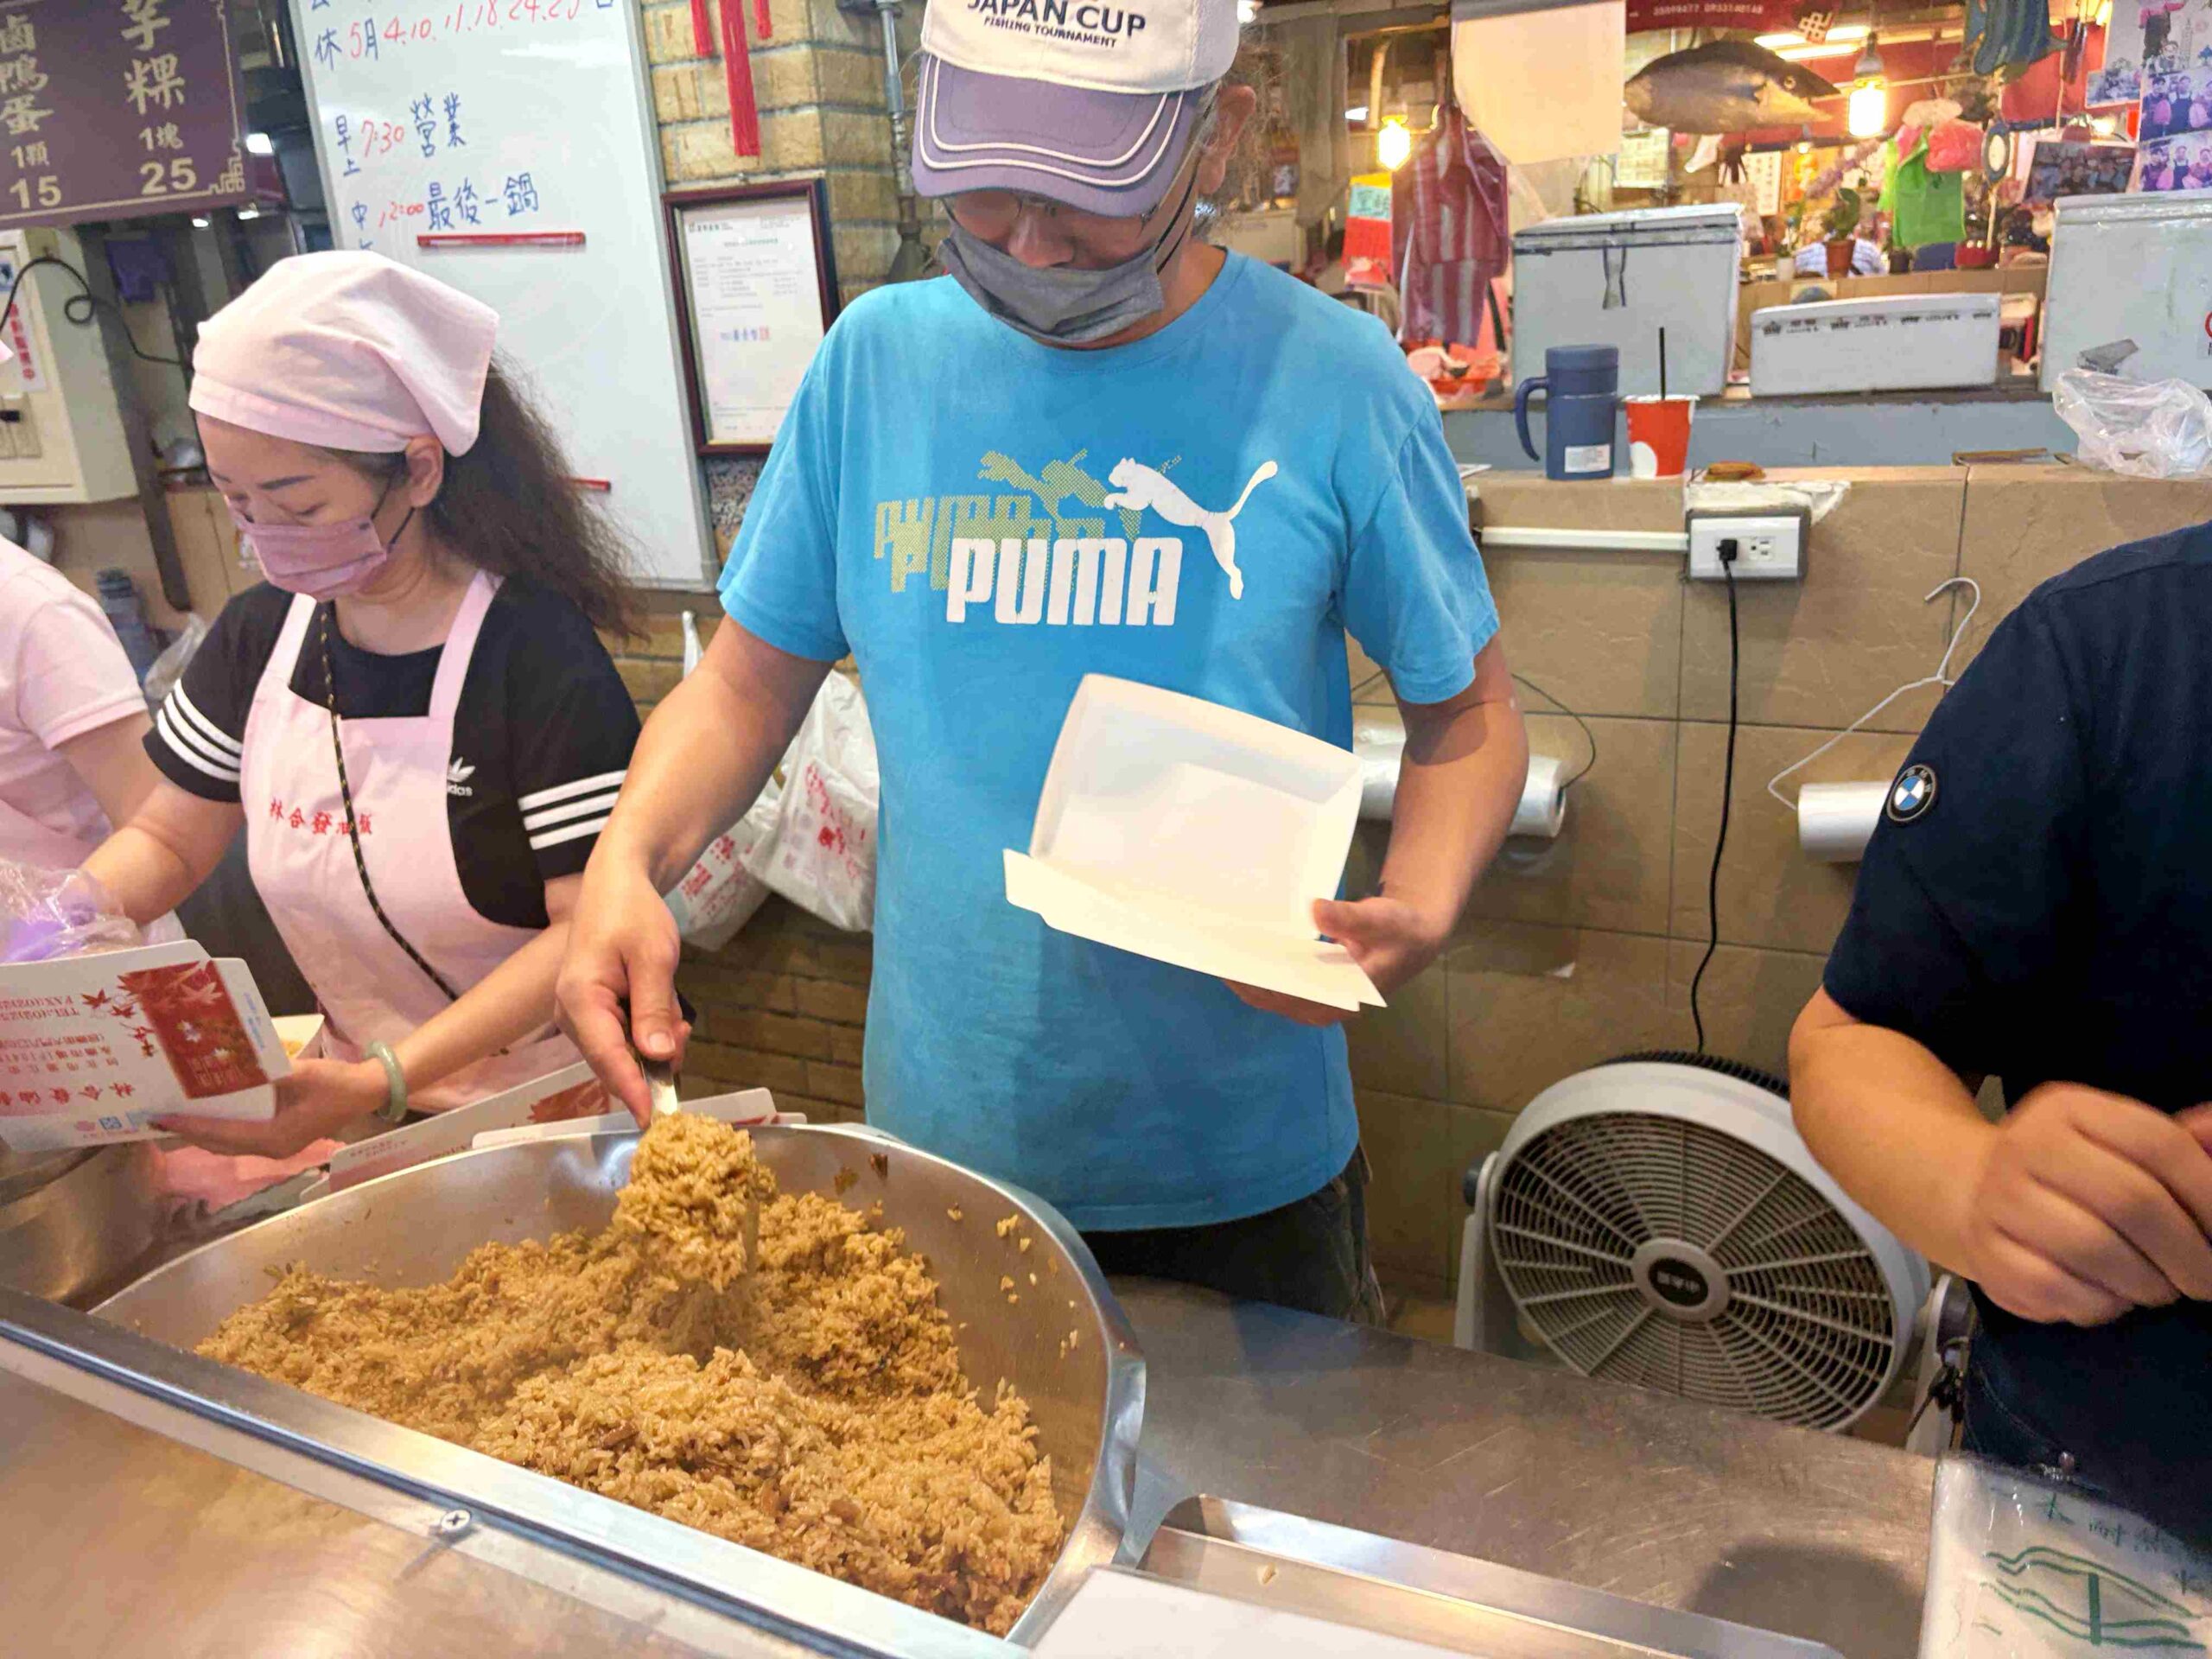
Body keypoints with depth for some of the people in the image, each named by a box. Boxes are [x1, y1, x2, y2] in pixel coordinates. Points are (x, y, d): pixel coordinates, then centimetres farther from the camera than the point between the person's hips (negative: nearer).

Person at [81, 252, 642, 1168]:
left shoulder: (537, 656, -18)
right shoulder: (259, 637, 3)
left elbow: (589, 928, -20)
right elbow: (165, 840, 13)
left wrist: (382, 1083, -26)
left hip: (552, 1105, -5)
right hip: (358, 1096, 5)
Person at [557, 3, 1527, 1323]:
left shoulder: (1333, 379, -10)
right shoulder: (878, 361, -4)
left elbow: (1468, 707, -1)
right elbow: (748, 683, 3)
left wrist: (1421, 910, -19)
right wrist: (628, 857, -15)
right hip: (943, 1134, 2)